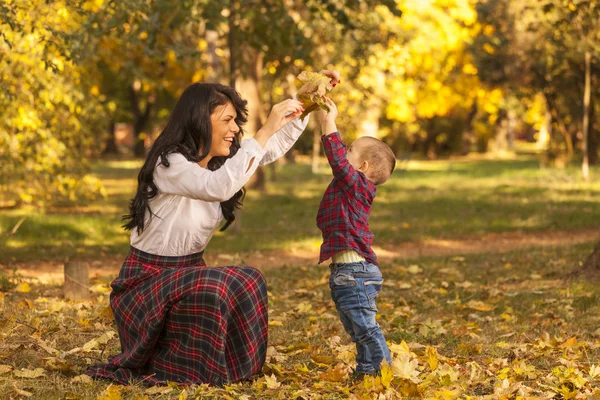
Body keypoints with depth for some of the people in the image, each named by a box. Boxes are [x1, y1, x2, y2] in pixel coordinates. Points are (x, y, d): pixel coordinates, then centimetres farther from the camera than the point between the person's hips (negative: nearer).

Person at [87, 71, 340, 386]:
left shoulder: (219, 162, 3)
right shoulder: (168, 164, -22)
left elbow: (275, 145, 13)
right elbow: (219, 187, -40)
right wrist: (265, 130, -38)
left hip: (187, 272, 8)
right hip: (146, 280, -8)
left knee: (248, 282, -13)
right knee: (207, 289, -33)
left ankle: (226, 366, 2)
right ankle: (169, 370, -15)